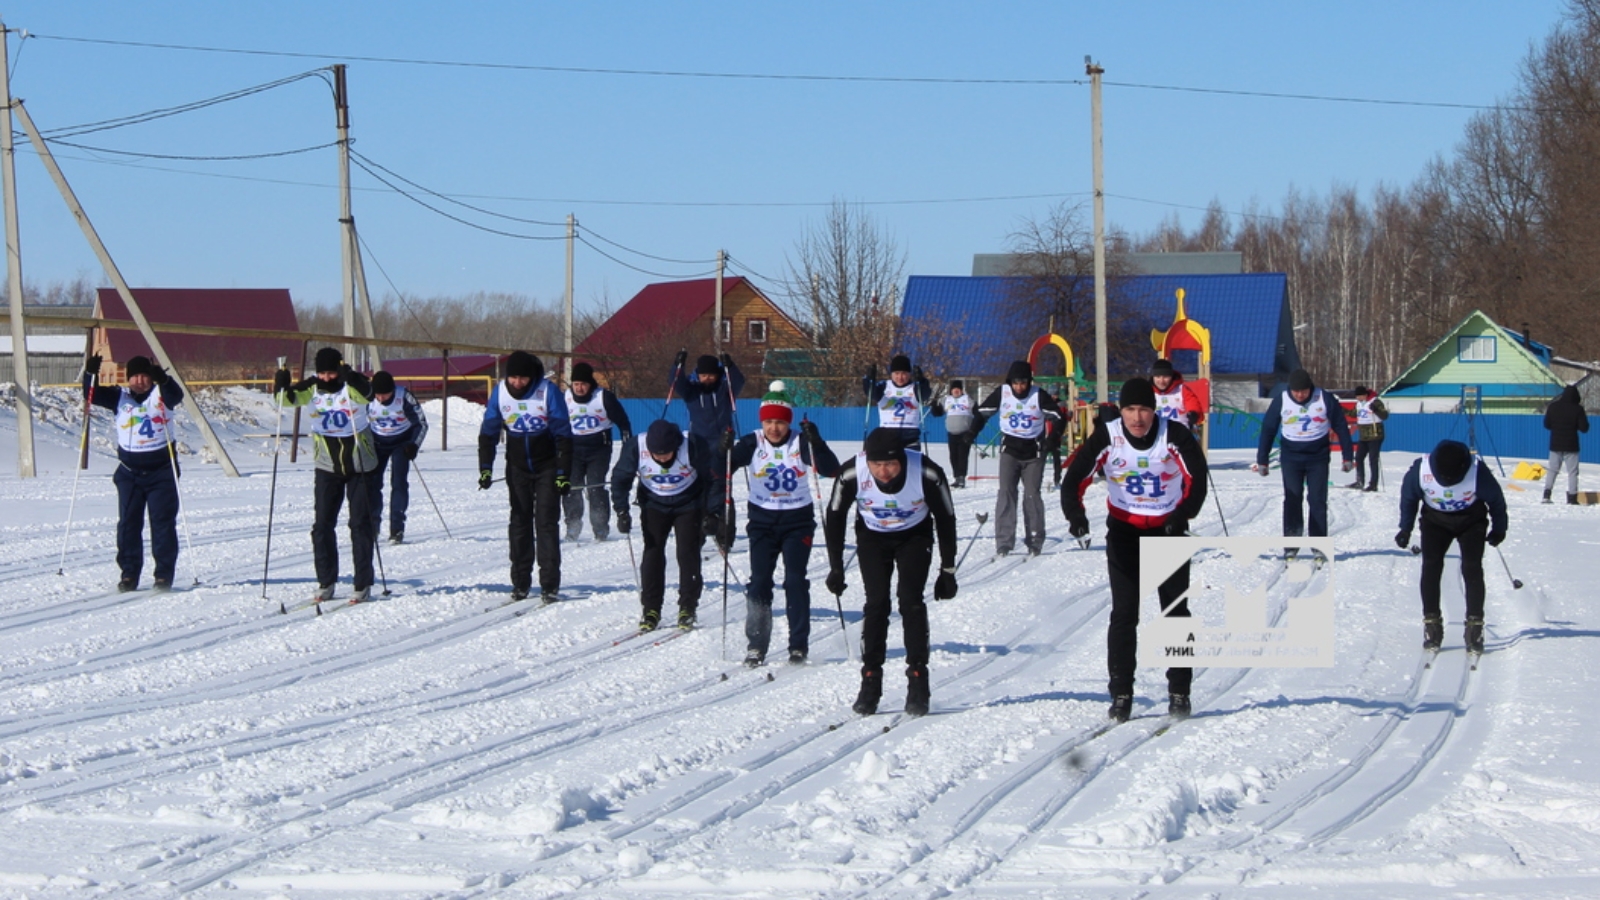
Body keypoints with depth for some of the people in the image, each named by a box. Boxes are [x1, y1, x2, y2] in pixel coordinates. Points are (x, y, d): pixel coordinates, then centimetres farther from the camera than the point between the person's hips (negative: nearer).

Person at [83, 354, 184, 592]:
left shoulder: (160, 394, -1)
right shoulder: (120, 397, 6)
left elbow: (176, 396, -22)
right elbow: (92, 395, -3)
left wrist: (163, 379, -41)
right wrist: (90, 374, -21)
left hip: (161, 470, -3)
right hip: (129, 472, 3)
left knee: (163, 522, -3)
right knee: (128, 523, 2)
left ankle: (164, 575, 1)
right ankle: (129, 574, 7)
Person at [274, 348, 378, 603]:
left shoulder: (352, 388, -11)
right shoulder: (313, 390, -1)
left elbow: (365, 393, -30)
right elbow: (288, 399, -7)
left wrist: (350, 378, -46)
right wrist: (282, 386, -27)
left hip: (359, 466, -3)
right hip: (328, 467, 3)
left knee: (360, 524, -1)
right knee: (322, 524, 2)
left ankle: (363, 584, 4)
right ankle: (326, 582, 11)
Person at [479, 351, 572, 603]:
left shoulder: (548, 391, -17)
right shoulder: (499, 393, -9)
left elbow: (563, 435, -13)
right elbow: (488, 433, 0)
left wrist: (563, 473, -15)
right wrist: (485, 468, -9)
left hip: (547, 466, -3)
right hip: (517, 467, 3)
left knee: (546, 523, -7)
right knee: (520, 523, 5)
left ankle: (550, 585, -6)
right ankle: (520, 583, 10)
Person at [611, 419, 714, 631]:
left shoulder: (691, 447, -27)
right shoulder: (636, 448, -24)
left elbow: (710, 478, -13)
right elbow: (620, 478, -8)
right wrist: (622, 511, -15)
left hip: (688, 506, -1)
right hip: (654, 506, 1)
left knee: (688, 555, -7)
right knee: (652, 554, -5)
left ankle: (687, 608, 2)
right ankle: (650, 609, 3)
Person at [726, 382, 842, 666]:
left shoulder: (801, 443, -7)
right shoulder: (753, 443, -5)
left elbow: (831, 470, -17)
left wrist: (816, 443, -31)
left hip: (798, 520, -1)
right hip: (762, 521, 1)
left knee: (795, 580, -8)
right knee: (759, 581, -5)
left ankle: (799, 646, 0)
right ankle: (756, 645, 3)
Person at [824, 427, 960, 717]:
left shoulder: (928, 474, -31)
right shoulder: (852, 474, -29)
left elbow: (946, 519, -13)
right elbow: (833, 518, -10)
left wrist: (948, 571, -8)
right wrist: (836, 568, -7)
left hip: (914, 536, -1)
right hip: (872, 537, 1)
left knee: (910, 600, -15)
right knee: (876, 602, -13)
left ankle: (918, 680, -10)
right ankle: (870, 681, -7)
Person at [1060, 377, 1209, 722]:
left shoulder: (1174, 435, -17)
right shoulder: (1107, 437, -14)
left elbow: (1197, 477, -13)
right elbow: (1075, 477, -14)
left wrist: (1183, 514, -29)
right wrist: (1075, 515, -32)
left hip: (1168, 530, 0)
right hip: (1124, 531, 0)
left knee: (1175, 611, 3)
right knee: (1124, 614, -3)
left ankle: (1179, 692, 13)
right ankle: (1120, 693, 3)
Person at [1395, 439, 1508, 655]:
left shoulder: (1478, 473, -30)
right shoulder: (1420, 471, -27)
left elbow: (1496, 500, -8)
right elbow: (1408, 498, -4)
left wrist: (1498, 529, 4)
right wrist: (1405, 528, 3)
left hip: (1471, 521, -1)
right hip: (1435, 520, 1)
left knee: (1472, 568, -15)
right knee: (1431, 565, -15)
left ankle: (1475, 625, -10)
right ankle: (1431, 623, -9)